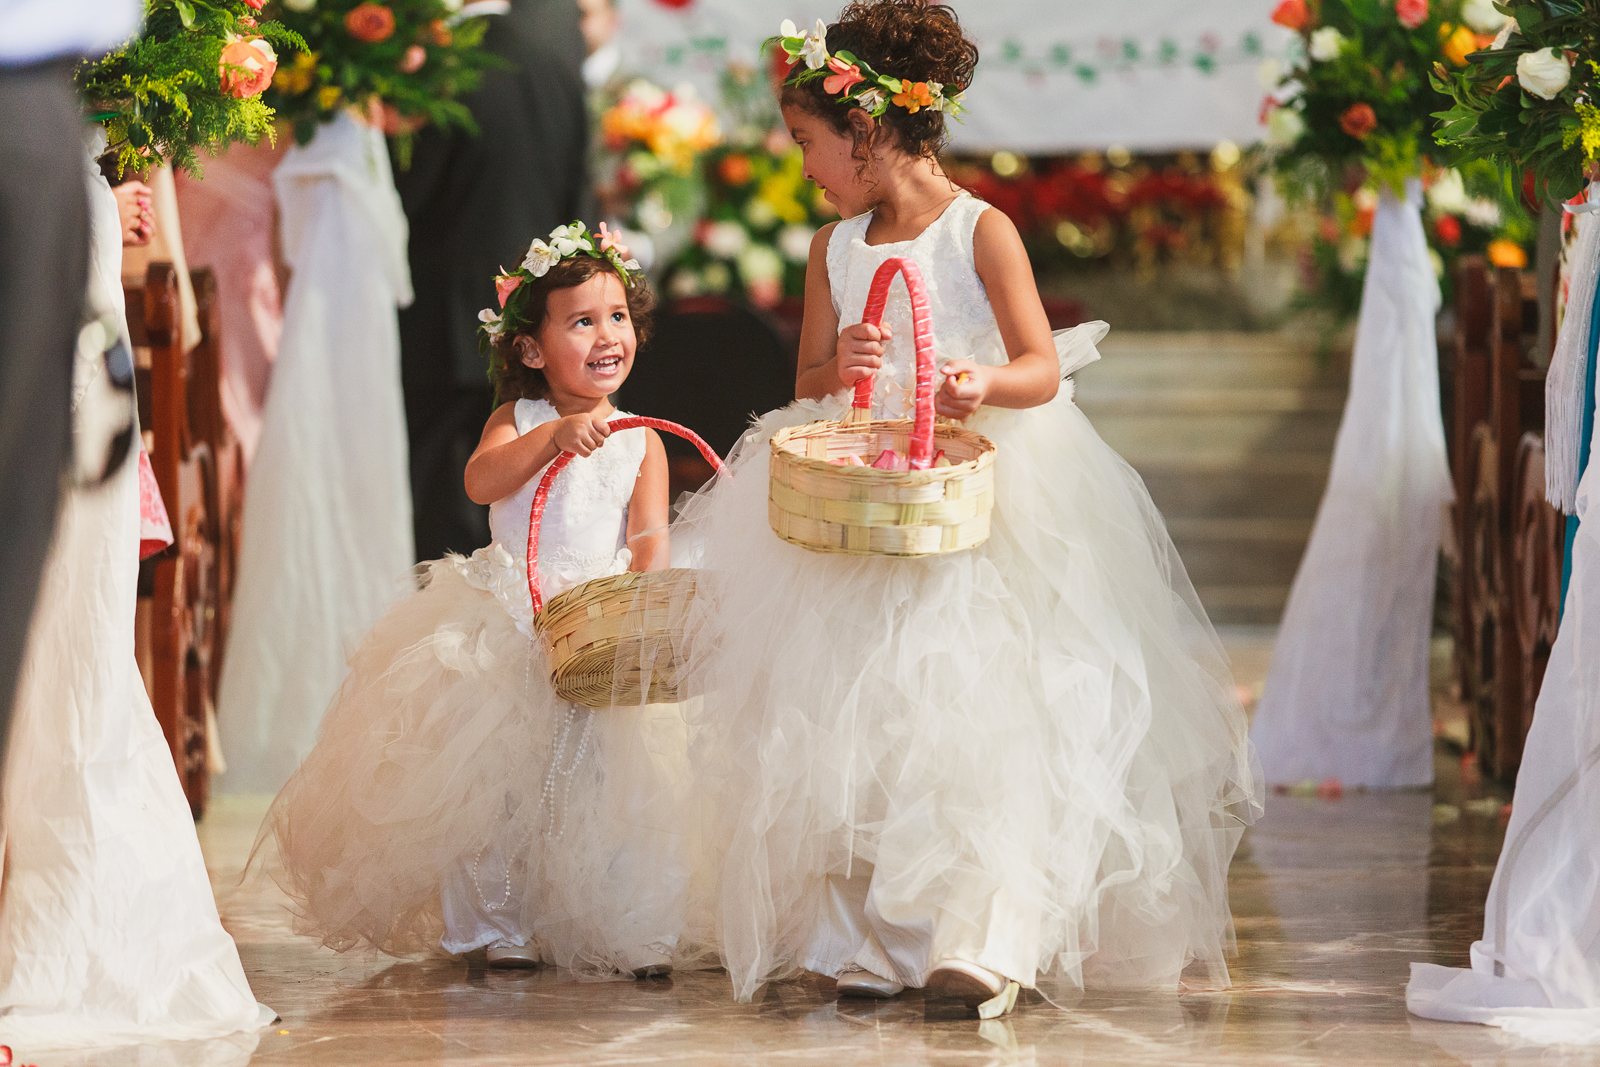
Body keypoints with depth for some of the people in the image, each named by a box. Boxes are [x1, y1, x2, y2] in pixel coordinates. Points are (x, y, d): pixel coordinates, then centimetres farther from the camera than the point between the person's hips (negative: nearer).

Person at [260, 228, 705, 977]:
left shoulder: (640, 440, 4)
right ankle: (496, 924, 10)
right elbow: (480, 481, -19)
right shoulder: (519, 419, 0)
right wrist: (553, 437, -32)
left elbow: (649, 539, -4)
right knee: (498, 775, -3)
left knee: (609, 780, -4)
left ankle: (618, 932, 7)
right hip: (509, 620, -1)